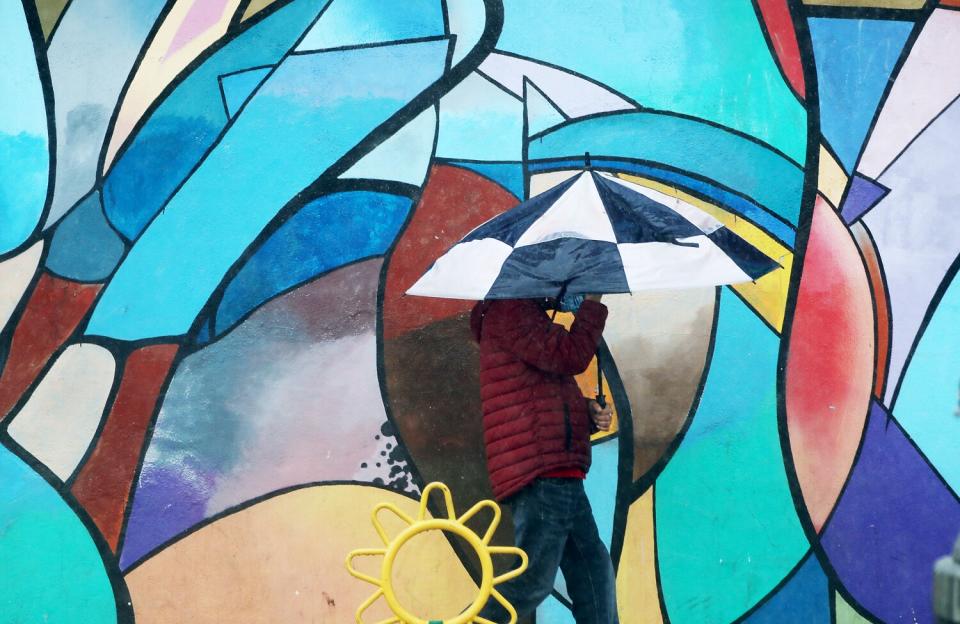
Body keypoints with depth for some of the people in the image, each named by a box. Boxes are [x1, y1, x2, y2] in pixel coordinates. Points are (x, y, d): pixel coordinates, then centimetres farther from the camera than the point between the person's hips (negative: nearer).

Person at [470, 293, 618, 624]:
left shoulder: (527, 314, 26)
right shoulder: (509, 311, -7)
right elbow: (571, 356, -18)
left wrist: (587, 410, 10)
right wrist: (593, 303, -6)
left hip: (559, 476, 11)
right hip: (541, 475, -11)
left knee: (594, 571, 13)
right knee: (531, 582, -9)